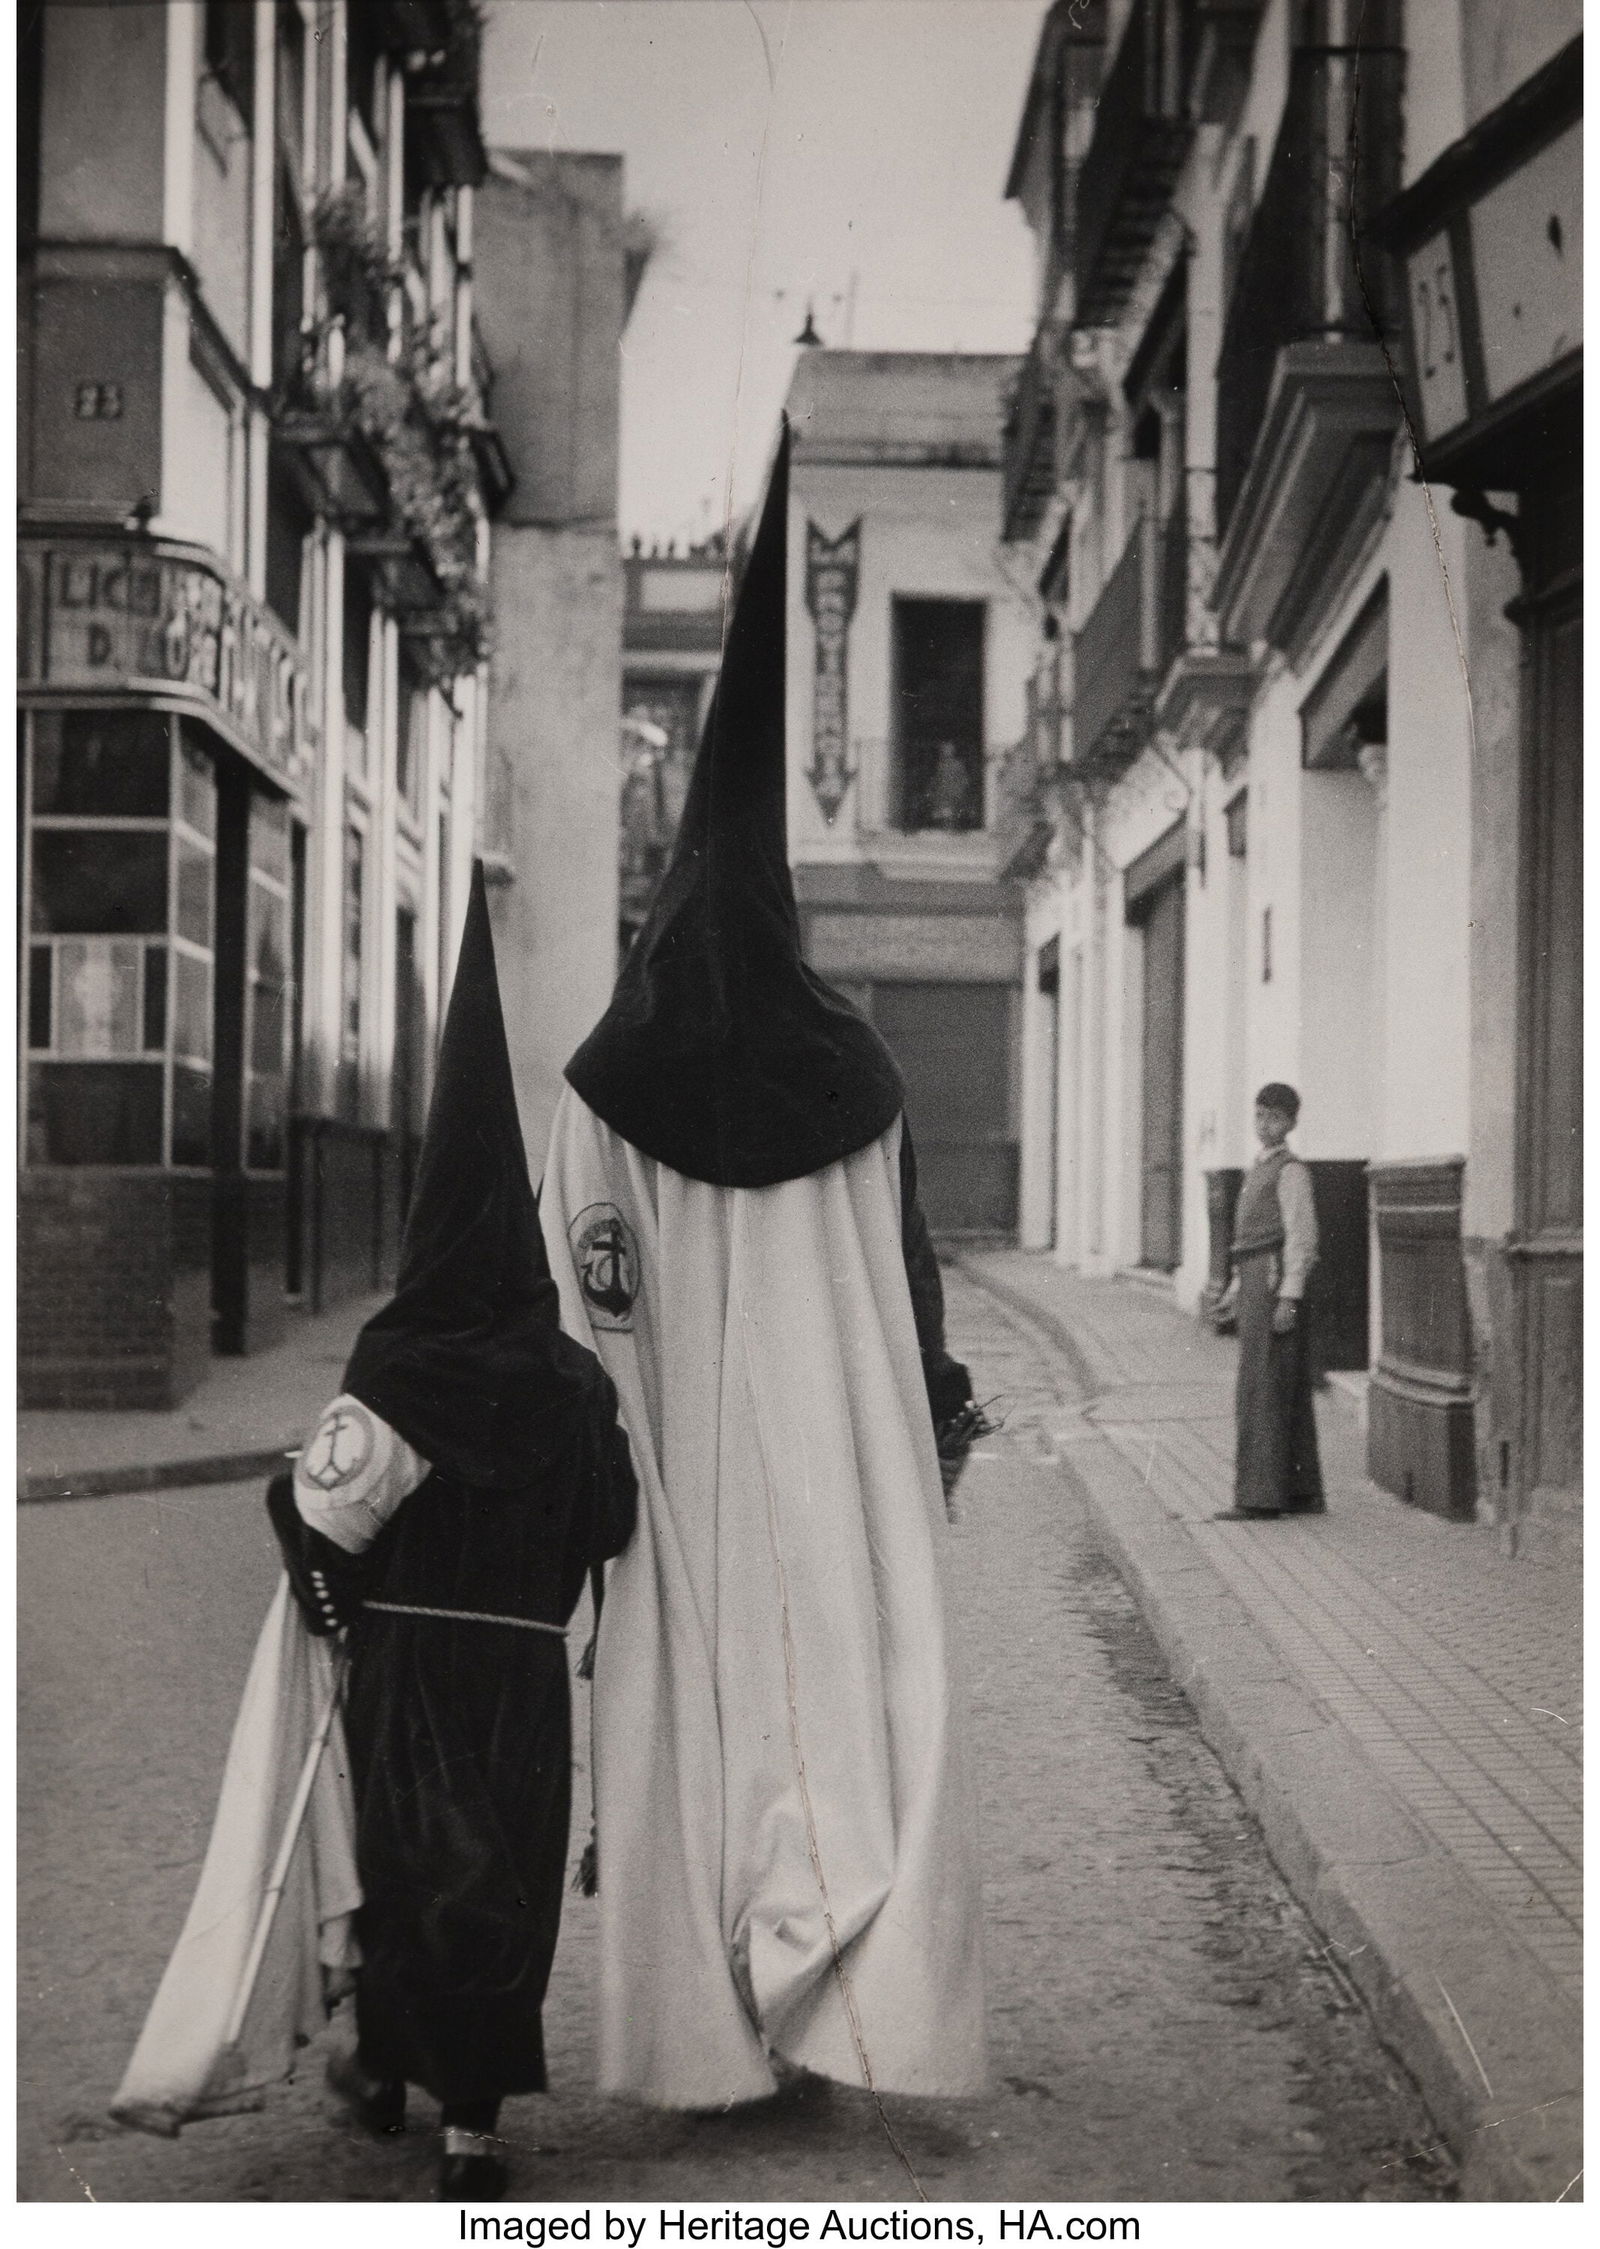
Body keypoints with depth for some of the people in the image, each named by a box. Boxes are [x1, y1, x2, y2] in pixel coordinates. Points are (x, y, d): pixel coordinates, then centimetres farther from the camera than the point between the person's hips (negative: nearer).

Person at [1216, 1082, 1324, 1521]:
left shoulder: (1291, 1171, -10)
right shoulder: (1260, 1169, 19)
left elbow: (1302, 1237, -16)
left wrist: (1288, 1299, -21)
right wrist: (1239, 1292, 19)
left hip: (1273, 1284, -10)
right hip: (1252, 1285, 10)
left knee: (1261, 1393, -10)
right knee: (1289, 1395, 11)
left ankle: (1258, 1496, -10)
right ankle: (1302, 1491, 15)